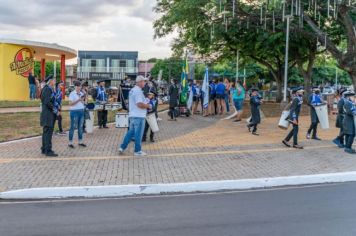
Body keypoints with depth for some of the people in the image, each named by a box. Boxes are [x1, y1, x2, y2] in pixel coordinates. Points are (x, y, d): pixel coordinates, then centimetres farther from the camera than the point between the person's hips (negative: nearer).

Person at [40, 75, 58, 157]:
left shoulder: (48, 89, 15)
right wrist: (56, 110, -17)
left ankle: (44, 149, 24)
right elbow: (47, 102, -23)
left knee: (46, 132, 16)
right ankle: (48, 151, -6)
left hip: (46, 113, 11)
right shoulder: (48, 89, -15)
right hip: (48, 114, -11)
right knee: (48, 132, -8)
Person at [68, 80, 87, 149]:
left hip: (81, 111, 6)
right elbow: (70, 103, -13)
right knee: (73, 127, -3)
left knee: (80, 127, 10)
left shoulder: (81, 93, 12)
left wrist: (82, 100, -2)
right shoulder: (72, 94, -6)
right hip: (74, 111, -6)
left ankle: (80, 141, 19)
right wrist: (78, 100, -21)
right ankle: (70, 142, 3)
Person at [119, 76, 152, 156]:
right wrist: (148, 106, -9)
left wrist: (145, 103, 17)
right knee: (138, 134, 0)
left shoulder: (132, 90, 16)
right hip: (139, 116, -10)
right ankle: (138, 151, 8)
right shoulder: (138, 91, -17)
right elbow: (139, 104, -24)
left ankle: (122, 147, 16)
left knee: (130, 132, 16)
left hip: (132, 115, 10)